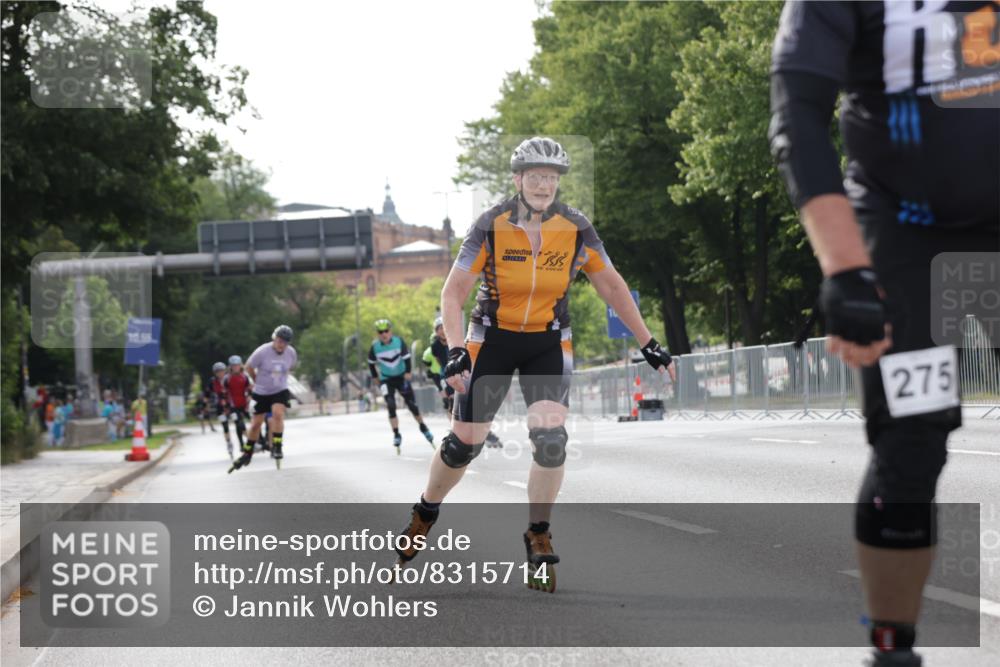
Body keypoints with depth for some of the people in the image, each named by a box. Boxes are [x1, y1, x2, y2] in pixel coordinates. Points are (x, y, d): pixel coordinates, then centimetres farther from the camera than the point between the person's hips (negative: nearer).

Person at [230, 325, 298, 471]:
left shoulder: (291, 353, -9)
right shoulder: (262, 352, -20)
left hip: (280, 391, 1)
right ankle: (247, 453, 22)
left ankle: (277, 447, -16)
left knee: (278, 414, -26)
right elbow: (249, 367, -4)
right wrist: (258, 381, 7)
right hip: (261, 393, -1)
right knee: (256, 424, 5)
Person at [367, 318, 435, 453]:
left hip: (401, 377, 0)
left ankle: (423, 427, 23)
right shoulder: (375, 347, -13)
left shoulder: (399, 342, -15)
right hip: (386, 379, 0)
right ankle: (396, 435, -6)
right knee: (391, 406, -13)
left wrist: (408, 372, -20)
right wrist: (375, 377, 5)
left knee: (411, 404, 2)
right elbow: (371, 363, 3)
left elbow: (406, 358, -9)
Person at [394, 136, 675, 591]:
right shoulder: (492, 226, -16)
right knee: (464, 443, 0)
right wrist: (455, 351, -28)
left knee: (550, 440, -18)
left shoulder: (576, 229, -11)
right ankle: (425, 514, 28)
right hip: (493, 339, -1)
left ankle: (538, 537, 1)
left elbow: (612, 286, 2)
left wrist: (649, 345, 2)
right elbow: (453, 292, -14)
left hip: (549, 344, 1)